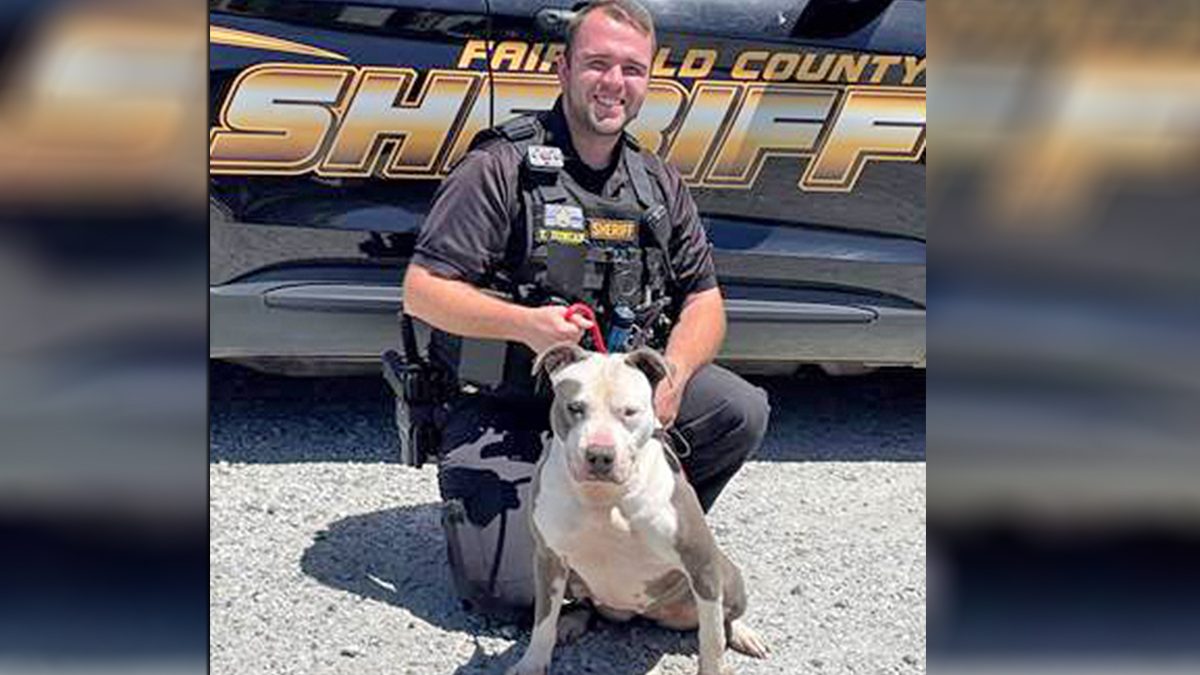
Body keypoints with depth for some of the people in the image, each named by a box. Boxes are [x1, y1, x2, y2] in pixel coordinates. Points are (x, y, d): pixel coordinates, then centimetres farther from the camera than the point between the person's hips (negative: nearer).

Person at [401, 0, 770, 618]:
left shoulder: (660, 185, 9)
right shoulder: (500, 168, -9)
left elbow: (704, 299, 7)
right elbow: (421, 292, -12)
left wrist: (672, 376, -14)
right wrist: (525, 324, -27)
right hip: (502, 410, -4)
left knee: (742, 410, -18)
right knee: (505, 589, -18)